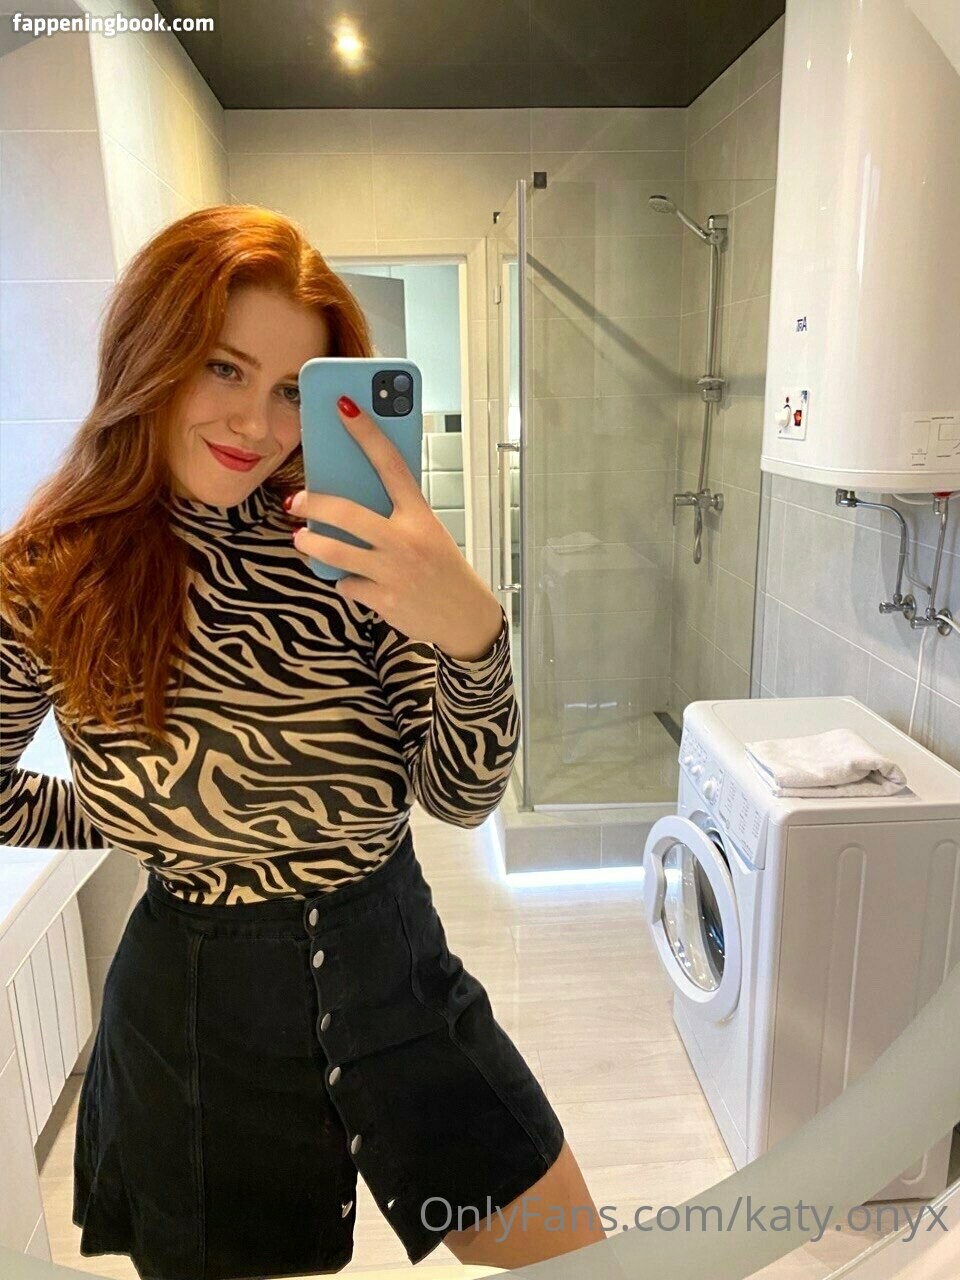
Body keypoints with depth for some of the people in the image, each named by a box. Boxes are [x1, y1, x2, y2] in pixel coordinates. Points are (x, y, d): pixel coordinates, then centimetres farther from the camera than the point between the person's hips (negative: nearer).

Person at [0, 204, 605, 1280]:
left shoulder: (342, 553, -10)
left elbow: (461, 797, -15)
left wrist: (472, 631, -33)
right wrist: (150, 826, -1)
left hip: (398, 971, 2)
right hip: (199, 1016, -1)